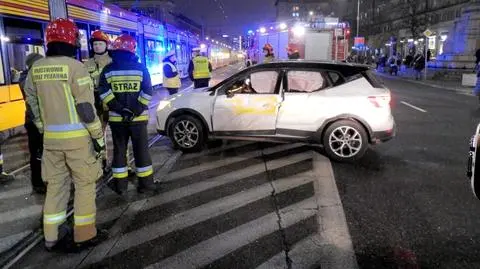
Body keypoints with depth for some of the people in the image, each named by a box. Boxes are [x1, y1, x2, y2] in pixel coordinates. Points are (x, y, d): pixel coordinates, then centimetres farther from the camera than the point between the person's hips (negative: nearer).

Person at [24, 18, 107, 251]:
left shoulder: (35, 69, 7)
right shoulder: (74, 66, -13)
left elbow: (33, 106, 13)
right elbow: (86, 107, -15)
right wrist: (98, 136, -8)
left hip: (50, 137, 6)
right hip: (77, 136, -6)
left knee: (55, 185, 15)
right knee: (84, 184, 6)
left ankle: (52, 237, 23)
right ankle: (84, 236, 12)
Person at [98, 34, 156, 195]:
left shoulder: (108, 70, 3)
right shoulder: (141, 68, -1)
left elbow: (104, 92, -8)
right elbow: (147, 92, -9)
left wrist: (118, 108, -10)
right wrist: (136, 111, -10)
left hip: (117, 118, 1)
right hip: (138, 118, -1)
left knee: (119, 151, 11)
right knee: (141, 150, 6)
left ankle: (120, 185, 17)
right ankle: (146, 184, 11)